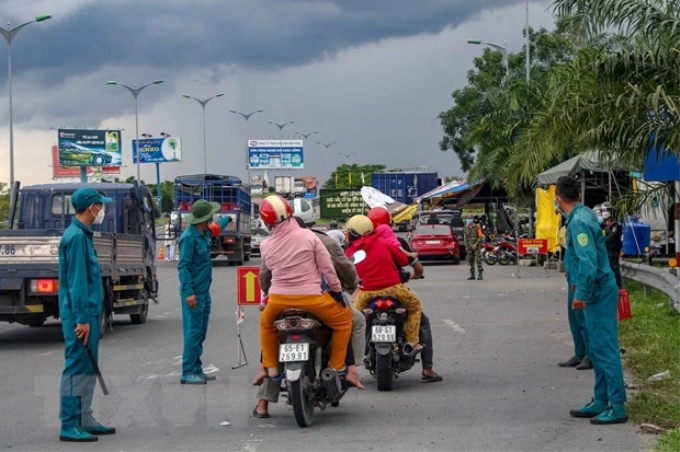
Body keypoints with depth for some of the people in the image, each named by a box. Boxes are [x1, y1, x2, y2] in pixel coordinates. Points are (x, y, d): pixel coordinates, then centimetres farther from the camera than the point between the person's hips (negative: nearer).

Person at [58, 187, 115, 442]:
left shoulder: (83, 235, 15)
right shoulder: (76, 237, -16)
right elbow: (76, 281, -20)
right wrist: (82, 318, -21)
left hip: (89, 313, 10)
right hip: (80, 314, -10)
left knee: (88, 368, 14)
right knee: (76, 368, -7)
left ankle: (84, 420, 20)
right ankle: (69, 425, -5)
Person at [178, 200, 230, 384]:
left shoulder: (205, 232, 9)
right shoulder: (189, 236, -17)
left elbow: (217, 226, 36)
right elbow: (183, 266, -20)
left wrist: (226, 219, 54)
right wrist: (188, 292, -26)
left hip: (204, 291, 9)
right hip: (193, 293, -9)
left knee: (200, 333, 13)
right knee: (193, 332, -9)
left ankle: (197, 369, 19)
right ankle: (188, 373, -7)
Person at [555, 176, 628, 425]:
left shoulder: (579, 222, -20)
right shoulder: (583, 214, 11)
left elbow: (588, 262, -27)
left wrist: (581, 294, -20)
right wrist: (575, 281, 30)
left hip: (598, 293, -10)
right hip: (597, 292, 10)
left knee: (605, 349, -8)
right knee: (596, 350, 15)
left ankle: (617, 406, -7)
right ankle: (601, 401, 23)